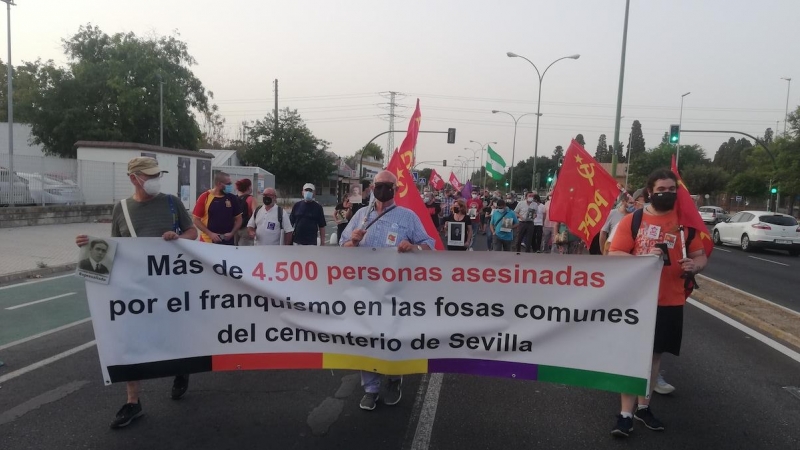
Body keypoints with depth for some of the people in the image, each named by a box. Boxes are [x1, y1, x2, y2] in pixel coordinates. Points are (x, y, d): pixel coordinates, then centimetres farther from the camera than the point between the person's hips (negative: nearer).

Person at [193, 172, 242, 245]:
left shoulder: (232, 198, 3)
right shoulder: (205, 197, -5)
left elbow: (238, 219, 8)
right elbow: (196, 220, -4)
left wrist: (232, 233, -8)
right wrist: (210, 234, -15)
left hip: (228, 241, 2)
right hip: (208, 241, -2)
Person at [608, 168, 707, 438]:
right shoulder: (632, 220, -3)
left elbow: (701, 257, 8)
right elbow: (614, 255, -7)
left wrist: (694, 266, -15)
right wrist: (643, 258, -23)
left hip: (671, 302, 3)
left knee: (655, 353, 15)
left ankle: (643, 406, 31)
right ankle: (626, 413, 9)